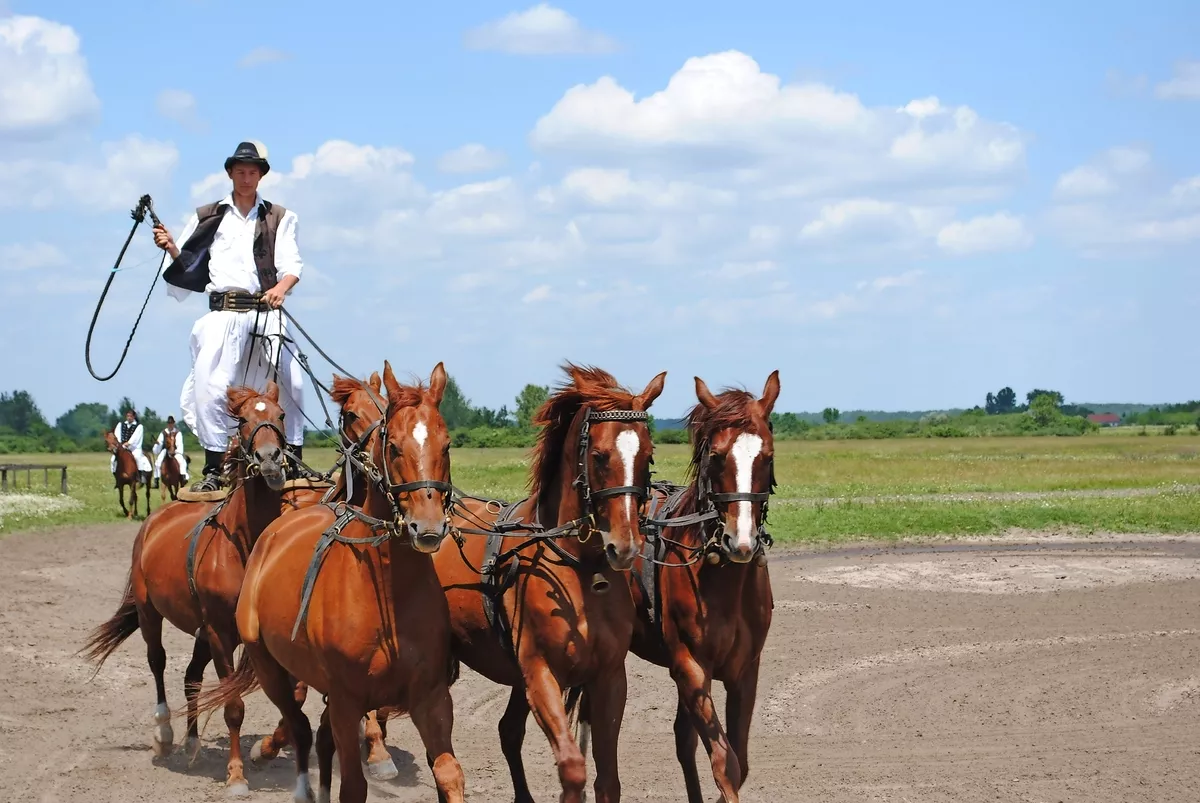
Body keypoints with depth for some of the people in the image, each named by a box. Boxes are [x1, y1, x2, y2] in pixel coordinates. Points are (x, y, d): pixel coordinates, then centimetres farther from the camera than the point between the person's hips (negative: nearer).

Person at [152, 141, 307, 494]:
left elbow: (292, 263, 1)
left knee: (289, 383, -1)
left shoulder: (279, 218, 15)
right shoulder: (208, 218, 16)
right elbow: (187, 267, 15)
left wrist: (282, 287, -20)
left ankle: (295, 462, 12)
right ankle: (213, 468, -8)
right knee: (210, 386, -13)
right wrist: (171, 249, -6)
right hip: (224, 313, -1)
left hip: (267, 312, 1)